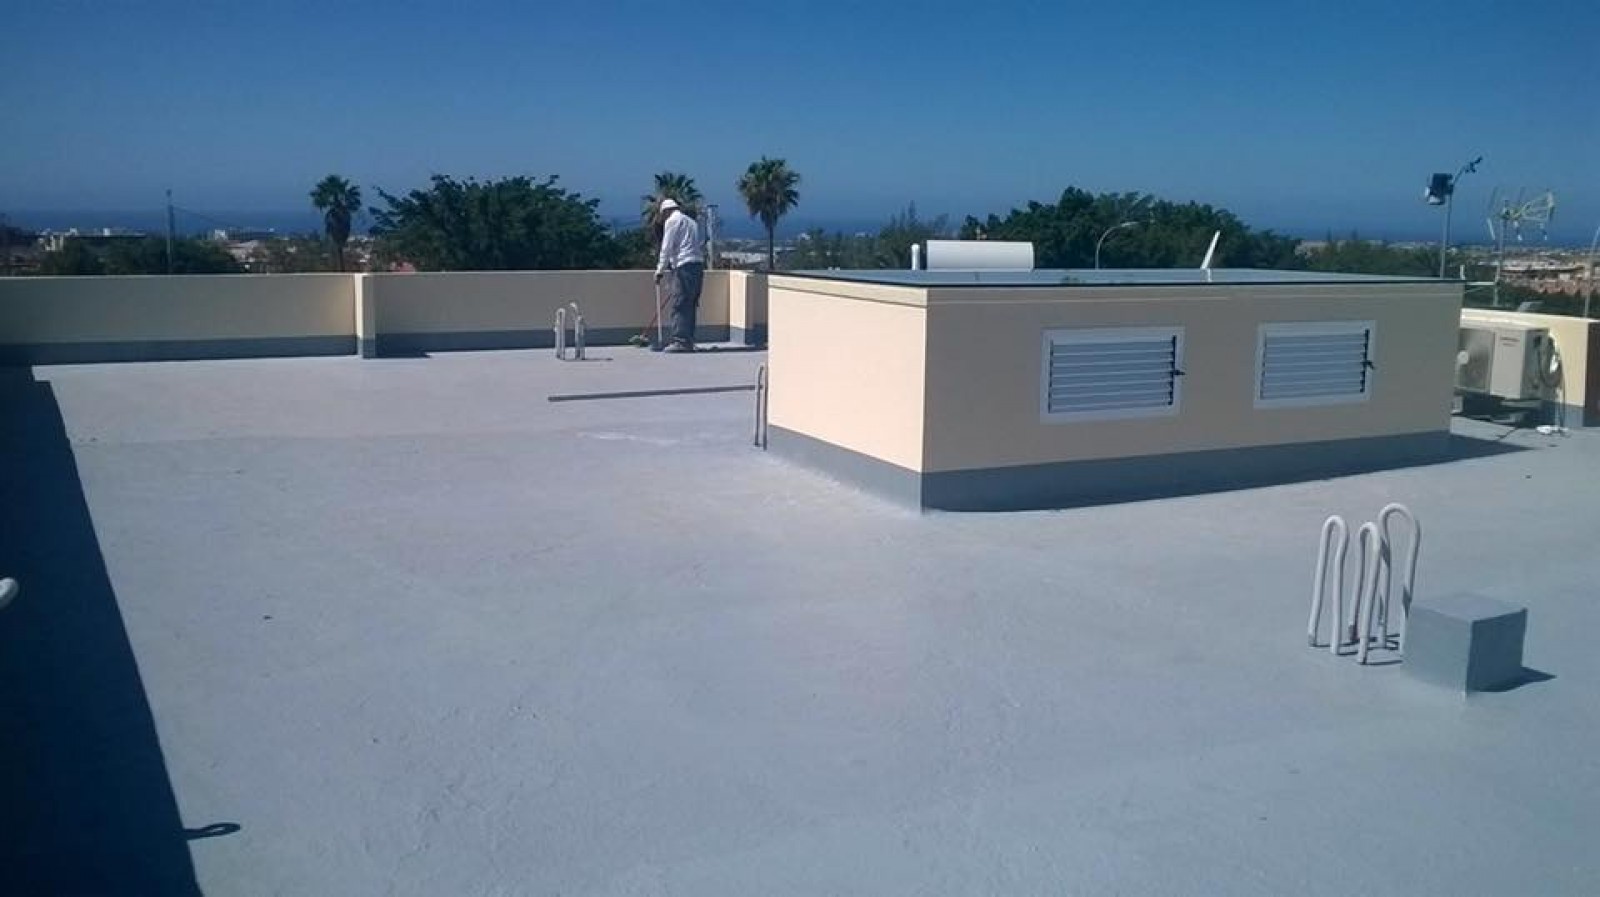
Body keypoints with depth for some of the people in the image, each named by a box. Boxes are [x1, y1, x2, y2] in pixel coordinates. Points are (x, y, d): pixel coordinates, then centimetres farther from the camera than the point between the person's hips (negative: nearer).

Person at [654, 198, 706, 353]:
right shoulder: (692, 222, 26)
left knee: (679, 305, -10)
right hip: (698, 265, 8)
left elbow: (666, 248, -6)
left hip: (684, 266, -8)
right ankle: (688, 341, 12)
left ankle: (681, 341, -16)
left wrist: (660, 270, -3)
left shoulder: (672, 221, 1)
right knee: (690, 305, 11)